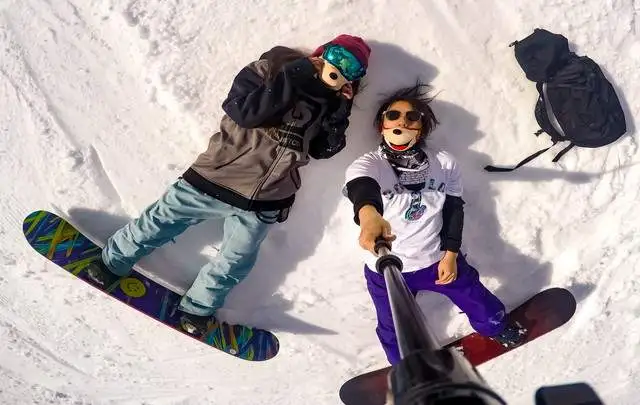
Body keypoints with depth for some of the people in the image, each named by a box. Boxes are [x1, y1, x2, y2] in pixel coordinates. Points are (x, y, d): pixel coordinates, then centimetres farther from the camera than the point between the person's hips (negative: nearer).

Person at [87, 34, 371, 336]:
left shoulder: (332, 102, 4)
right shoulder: (274, 67, -10)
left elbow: (324, 150, 0)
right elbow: (242, 110, -24)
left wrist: (338, 113, -12)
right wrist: (292, 82, -26)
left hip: (263, 202, 4)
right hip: (216, 178, -3)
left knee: (236, 262, 16)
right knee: (159, 223, 11)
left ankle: (197, 309, 41)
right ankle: (112, 263, 39)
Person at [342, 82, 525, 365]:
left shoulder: (444, 163, -9)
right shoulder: (367, 165, -19)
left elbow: (454, 210, 0)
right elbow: (361, 187, -43)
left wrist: (450, 254, -7)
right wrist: (369, 214, -65)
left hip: (438, 257, 2)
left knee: (475, 297, 22)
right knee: (396, 331, 16)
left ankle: (494, 326, 59)